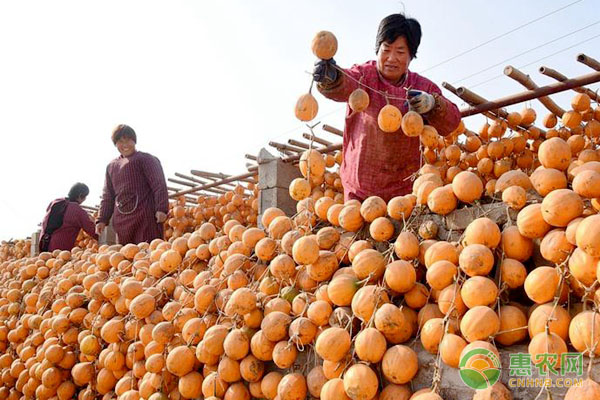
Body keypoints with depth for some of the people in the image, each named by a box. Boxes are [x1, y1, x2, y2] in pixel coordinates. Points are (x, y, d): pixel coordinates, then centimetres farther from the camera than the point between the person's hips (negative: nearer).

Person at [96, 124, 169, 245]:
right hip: (122, 220, 5)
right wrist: (102, 219, 15)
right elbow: (108, 196, 23)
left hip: (145, 216, -5)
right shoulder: (111, 166, 21)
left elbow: (159, 186, -6)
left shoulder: (146, 159, 4)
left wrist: (162, 209, -17)